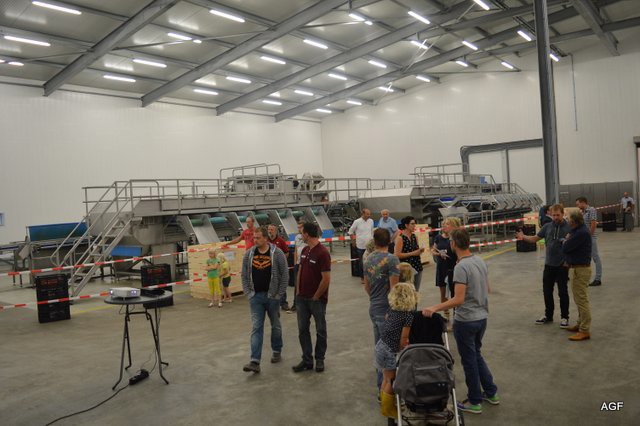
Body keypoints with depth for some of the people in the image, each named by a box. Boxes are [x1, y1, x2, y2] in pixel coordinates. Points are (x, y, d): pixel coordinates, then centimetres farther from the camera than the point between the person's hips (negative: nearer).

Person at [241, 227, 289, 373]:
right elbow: (244, 275, 7)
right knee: (256, 328, -3)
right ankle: (255, 361, -5)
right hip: (255, 296, 2)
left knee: (276, 326, 13)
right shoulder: (249, 254, 2)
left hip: (272, 296, -2)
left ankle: (277, 352, 33)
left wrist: (279, 294, -9)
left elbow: (285, 275, -6)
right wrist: (248, 292, -1)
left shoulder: (277, 253, -8)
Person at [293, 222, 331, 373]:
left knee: (320, 330, 9)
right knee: (302, 329, 9)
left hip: (317, 299, -7)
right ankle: (307, 360, 20)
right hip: (302, 297, 7)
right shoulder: (304, 250, 6)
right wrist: (298, 291, 7)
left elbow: (326, 279, -20)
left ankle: (319, 359, 24)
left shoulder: (322, 253, -18)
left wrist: (315, 297, -12)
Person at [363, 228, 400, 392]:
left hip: (373, 308, 7)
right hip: (386, 309, -7)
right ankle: (383, 385, 7)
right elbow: (393, 288, -18)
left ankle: (381, 378, 33)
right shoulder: (392, 259, -17)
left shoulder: (368, 259, 5)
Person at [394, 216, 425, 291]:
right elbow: (397, 255, -16)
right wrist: (412, 253, -17)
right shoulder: (400, 238, -10)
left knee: (416, 291, 9)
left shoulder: (415, 237, 9)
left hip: (417, 267, 7)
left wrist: (420, 251, 0)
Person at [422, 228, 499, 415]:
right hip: (482, 317, 8)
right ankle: (491, 393, 32)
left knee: (469, 360, 7)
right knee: (476, 355, 24)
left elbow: (458, 299, -26)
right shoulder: (480, 261, 3)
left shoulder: (461, 267, -22)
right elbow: (487, 289, 13)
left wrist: (435, 308, -24)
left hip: (466, 321, -8)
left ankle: (475, 402, 20)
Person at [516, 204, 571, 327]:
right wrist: (523, 237, -10)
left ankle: (564, 317, 21)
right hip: (549, 265, 4)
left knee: (563, 292, 6)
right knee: (547, 291, 12)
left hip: (562, 266, -4)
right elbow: (535, 238, 7)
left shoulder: (569, 228, -8)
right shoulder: (547, 227, 4)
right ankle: (548, 315, 28)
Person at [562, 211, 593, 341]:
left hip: (581, 269, -11)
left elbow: (565, 248, -20)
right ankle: (580, 324, 32)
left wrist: (566, 240, -2)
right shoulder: (581, 230, 9)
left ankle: (584, 331, 2)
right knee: (580, 299, 20)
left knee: (581, 300, -4)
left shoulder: (581, 233, -23)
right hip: (580, 268, 11)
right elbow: (566, 248, 15)